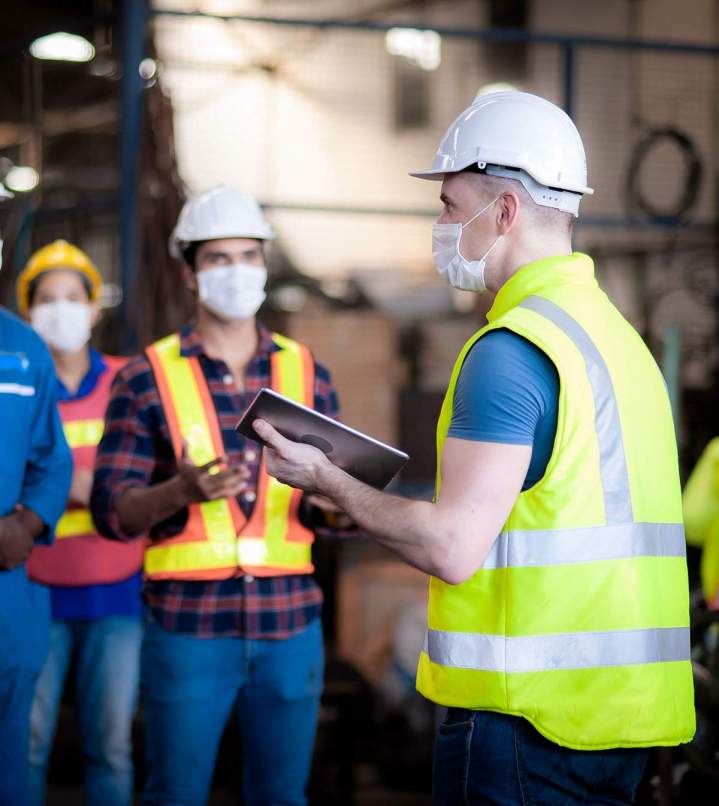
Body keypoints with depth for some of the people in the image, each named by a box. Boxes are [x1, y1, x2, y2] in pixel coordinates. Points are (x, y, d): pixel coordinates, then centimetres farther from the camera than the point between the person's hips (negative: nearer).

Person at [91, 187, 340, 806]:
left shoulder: (307, 373, 9)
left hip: (290, 626, 2)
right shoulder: (145, 379, 1)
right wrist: (181, 491, -23)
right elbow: (112, 511, -4)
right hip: (188, 629, -2)